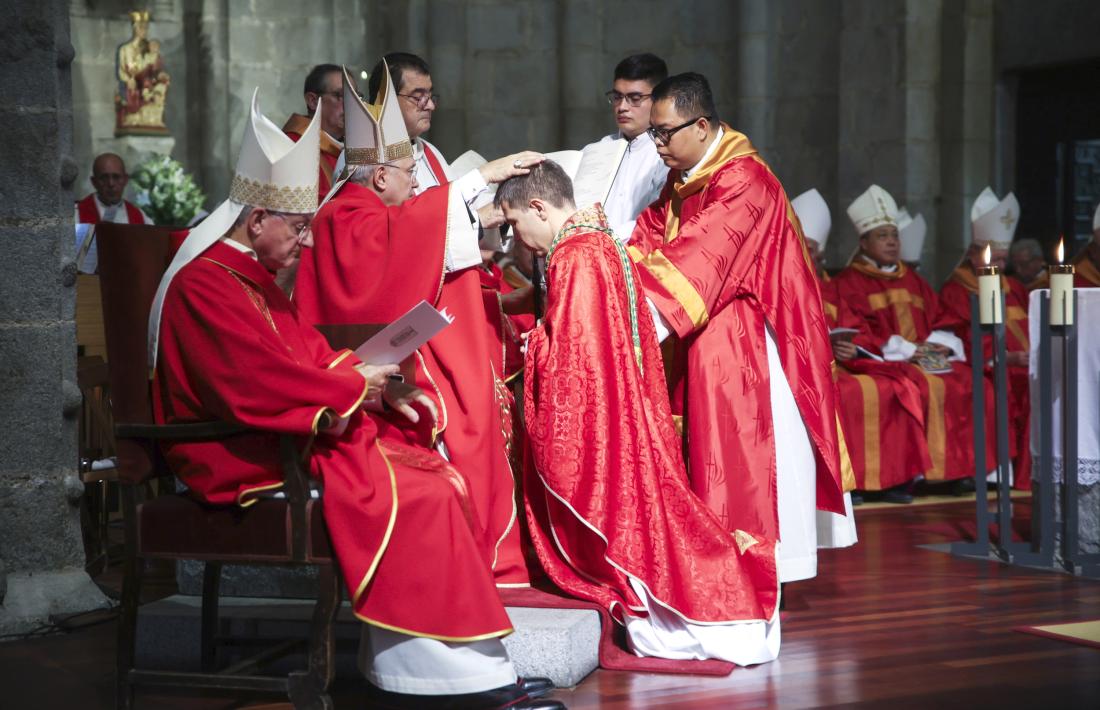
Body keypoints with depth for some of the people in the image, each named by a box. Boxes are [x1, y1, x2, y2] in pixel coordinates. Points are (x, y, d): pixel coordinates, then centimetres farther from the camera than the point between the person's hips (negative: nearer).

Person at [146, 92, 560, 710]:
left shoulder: (256, 279, 20)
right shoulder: (205, 286, -14)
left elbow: (313, 358, 19)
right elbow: (262, 384, -23)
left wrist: (374, 387, 0)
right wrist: (357, 386, -12)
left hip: (297, 436, 10)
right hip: (252, 461, -10)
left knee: (443, 478, -6)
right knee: (419, 498, -22)